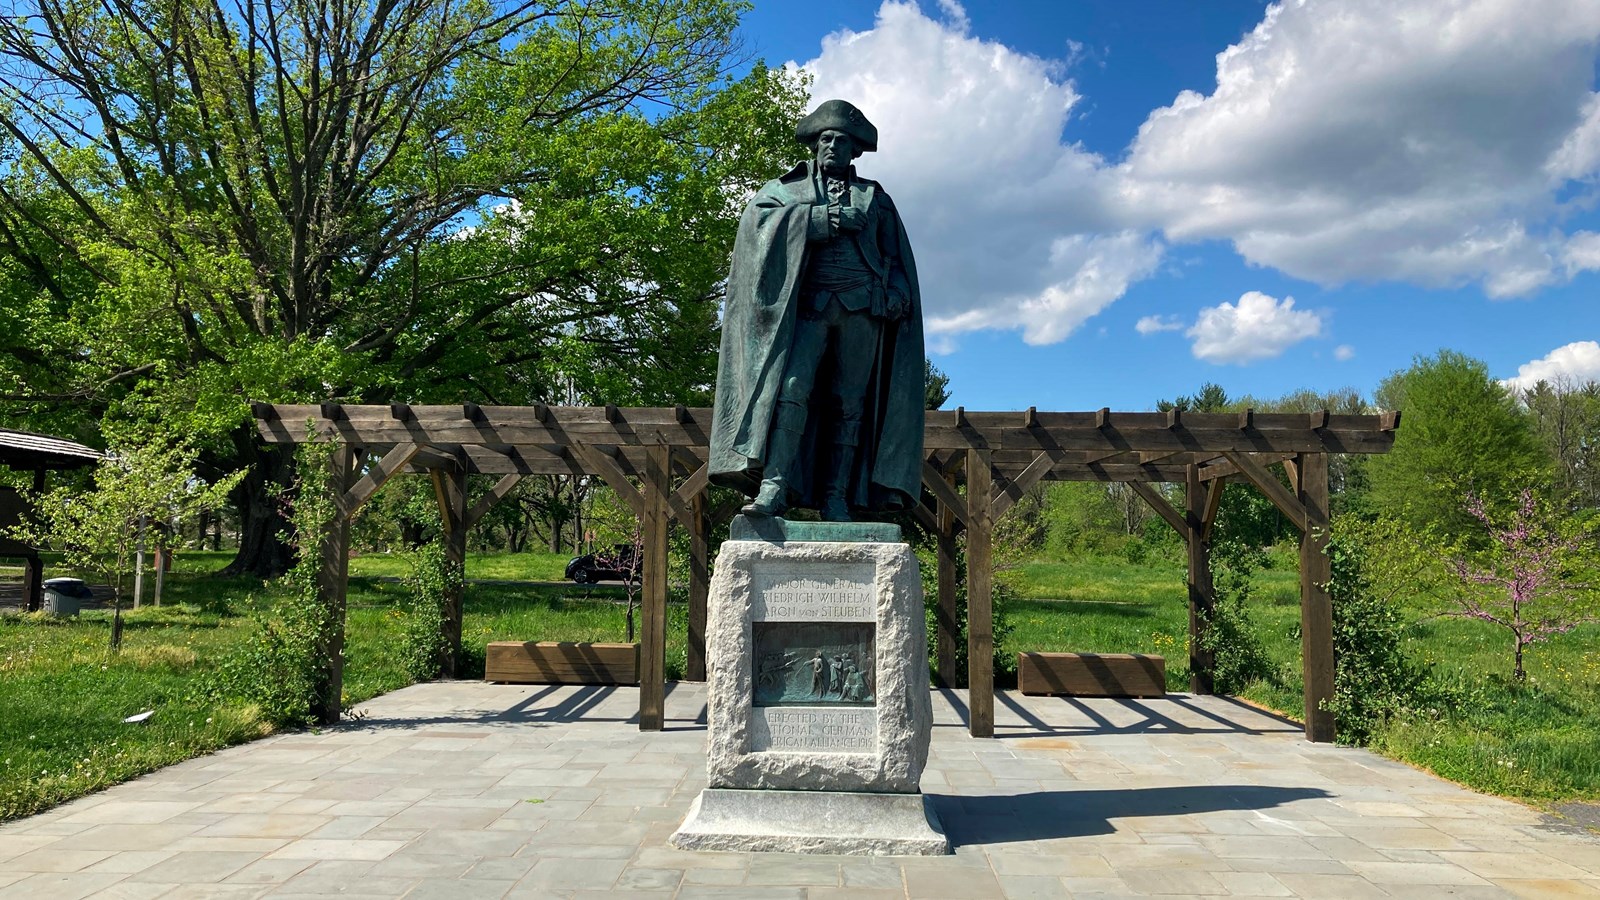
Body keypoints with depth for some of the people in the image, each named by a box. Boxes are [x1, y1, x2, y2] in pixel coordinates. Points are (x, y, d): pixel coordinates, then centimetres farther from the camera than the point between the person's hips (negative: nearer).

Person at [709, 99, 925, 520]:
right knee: (792, 387, -18)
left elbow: (897, 258, 18)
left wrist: (896, 297, -2)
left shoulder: (875, 197, 22)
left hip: (862, 309, 2)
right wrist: (821, 218, -9)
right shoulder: (788, 187, 18)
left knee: (849, 402, -2)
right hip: (808, 304, -1)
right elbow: (756, 217, -2)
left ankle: (836, 496, -2)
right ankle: (773, 486, -23)